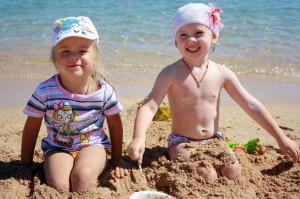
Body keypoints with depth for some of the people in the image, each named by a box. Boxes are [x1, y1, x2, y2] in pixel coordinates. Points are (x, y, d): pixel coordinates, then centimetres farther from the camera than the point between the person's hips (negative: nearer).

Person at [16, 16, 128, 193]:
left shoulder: (104, 91, -13)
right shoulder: (45, 91, -15)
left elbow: (115, 124, 2)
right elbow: (31, 128, -3)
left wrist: (117, 158, 8)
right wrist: (26, 164, 4)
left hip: (93, 144, 0)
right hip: (57, 147, 1)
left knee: (83, 177, -30)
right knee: (59, 186, -25)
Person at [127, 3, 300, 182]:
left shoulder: (222, 73, -3)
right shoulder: (171, 74, -12)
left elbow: (251, 105, 0)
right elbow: (149, 106, -21)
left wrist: (280, 137, 0)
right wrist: (138, 138, -41)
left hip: (214, 140, 4)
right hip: (182, 142, -4)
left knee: (233, 172, -18)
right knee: (205, 177, -25)